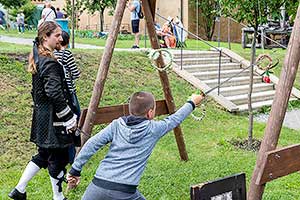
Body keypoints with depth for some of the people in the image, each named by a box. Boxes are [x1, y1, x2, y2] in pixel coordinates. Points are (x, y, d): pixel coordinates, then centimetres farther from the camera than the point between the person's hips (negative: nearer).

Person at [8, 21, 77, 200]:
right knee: (58, 158, 7)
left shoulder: (37, 56, 7)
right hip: (52, 118, -9)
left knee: (44, 154, 21)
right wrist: (69, 118, -19)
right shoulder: (49, 63, -22)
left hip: (41, 114, 9)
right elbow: (55, 94, -26)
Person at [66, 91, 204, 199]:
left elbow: (92, 144, -1)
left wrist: (75, 170, 4)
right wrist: (192, 103, 36)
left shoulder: (117, 125, 7)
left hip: (98, 186, 2)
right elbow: (174, 120, 20)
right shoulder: (153, 129, 4)